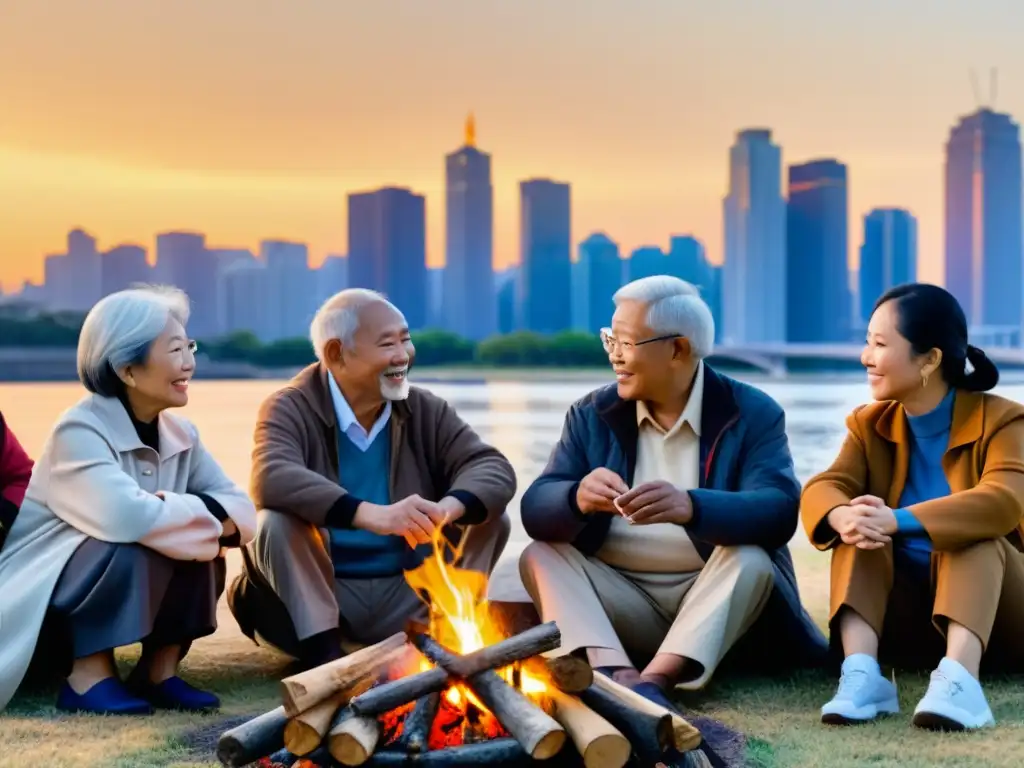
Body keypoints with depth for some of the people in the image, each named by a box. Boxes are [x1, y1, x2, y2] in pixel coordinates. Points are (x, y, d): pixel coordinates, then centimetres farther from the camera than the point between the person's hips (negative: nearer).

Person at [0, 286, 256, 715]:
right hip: (36, 606, -7)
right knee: (134, 545, -31)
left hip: (118, 586, 7)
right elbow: (128, 517, -39)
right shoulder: (80, 430, -22)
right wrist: (205, 513, -23)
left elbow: (243, 511, -9)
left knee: (202, 549, -14)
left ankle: (159, 670, -3)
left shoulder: (180, 435, 0)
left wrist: (180, 509, -27)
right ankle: (88, 676, -18)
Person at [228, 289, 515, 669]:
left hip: (410, 597, 3)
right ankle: (323, 654, -26)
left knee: (491, 519, -11)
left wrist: (447, 508, -34)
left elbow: (494, 469, -9)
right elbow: (272, 480, -31)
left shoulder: (426, 410, 4)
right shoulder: (292, 409, -9)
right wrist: (373, 515, -45)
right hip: (323, 592, -3)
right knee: (276, 523, -29)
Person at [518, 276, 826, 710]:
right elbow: (536, 508, -8)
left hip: (714, 598, -3)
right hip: (620, 604, 3)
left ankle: (654, 681, -44)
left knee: (751, 559, -30)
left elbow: (779, 512, -22)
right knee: (541, 556, -20)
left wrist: (690, 507, -42)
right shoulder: (592, 415, 4)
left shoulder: (753, 414, -4)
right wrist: (577, 498, -34)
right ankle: (621, 678, -43)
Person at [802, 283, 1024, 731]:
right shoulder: (869, 425, 5)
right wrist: (843, 517, -39)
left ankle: (959, 677, -53)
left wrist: (897, 521, -43)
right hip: (907, 617, 3)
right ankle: (861, 674, -41)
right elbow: (823, 488, -13)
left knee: (973, 533, -31)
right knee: (859, 527, -21)